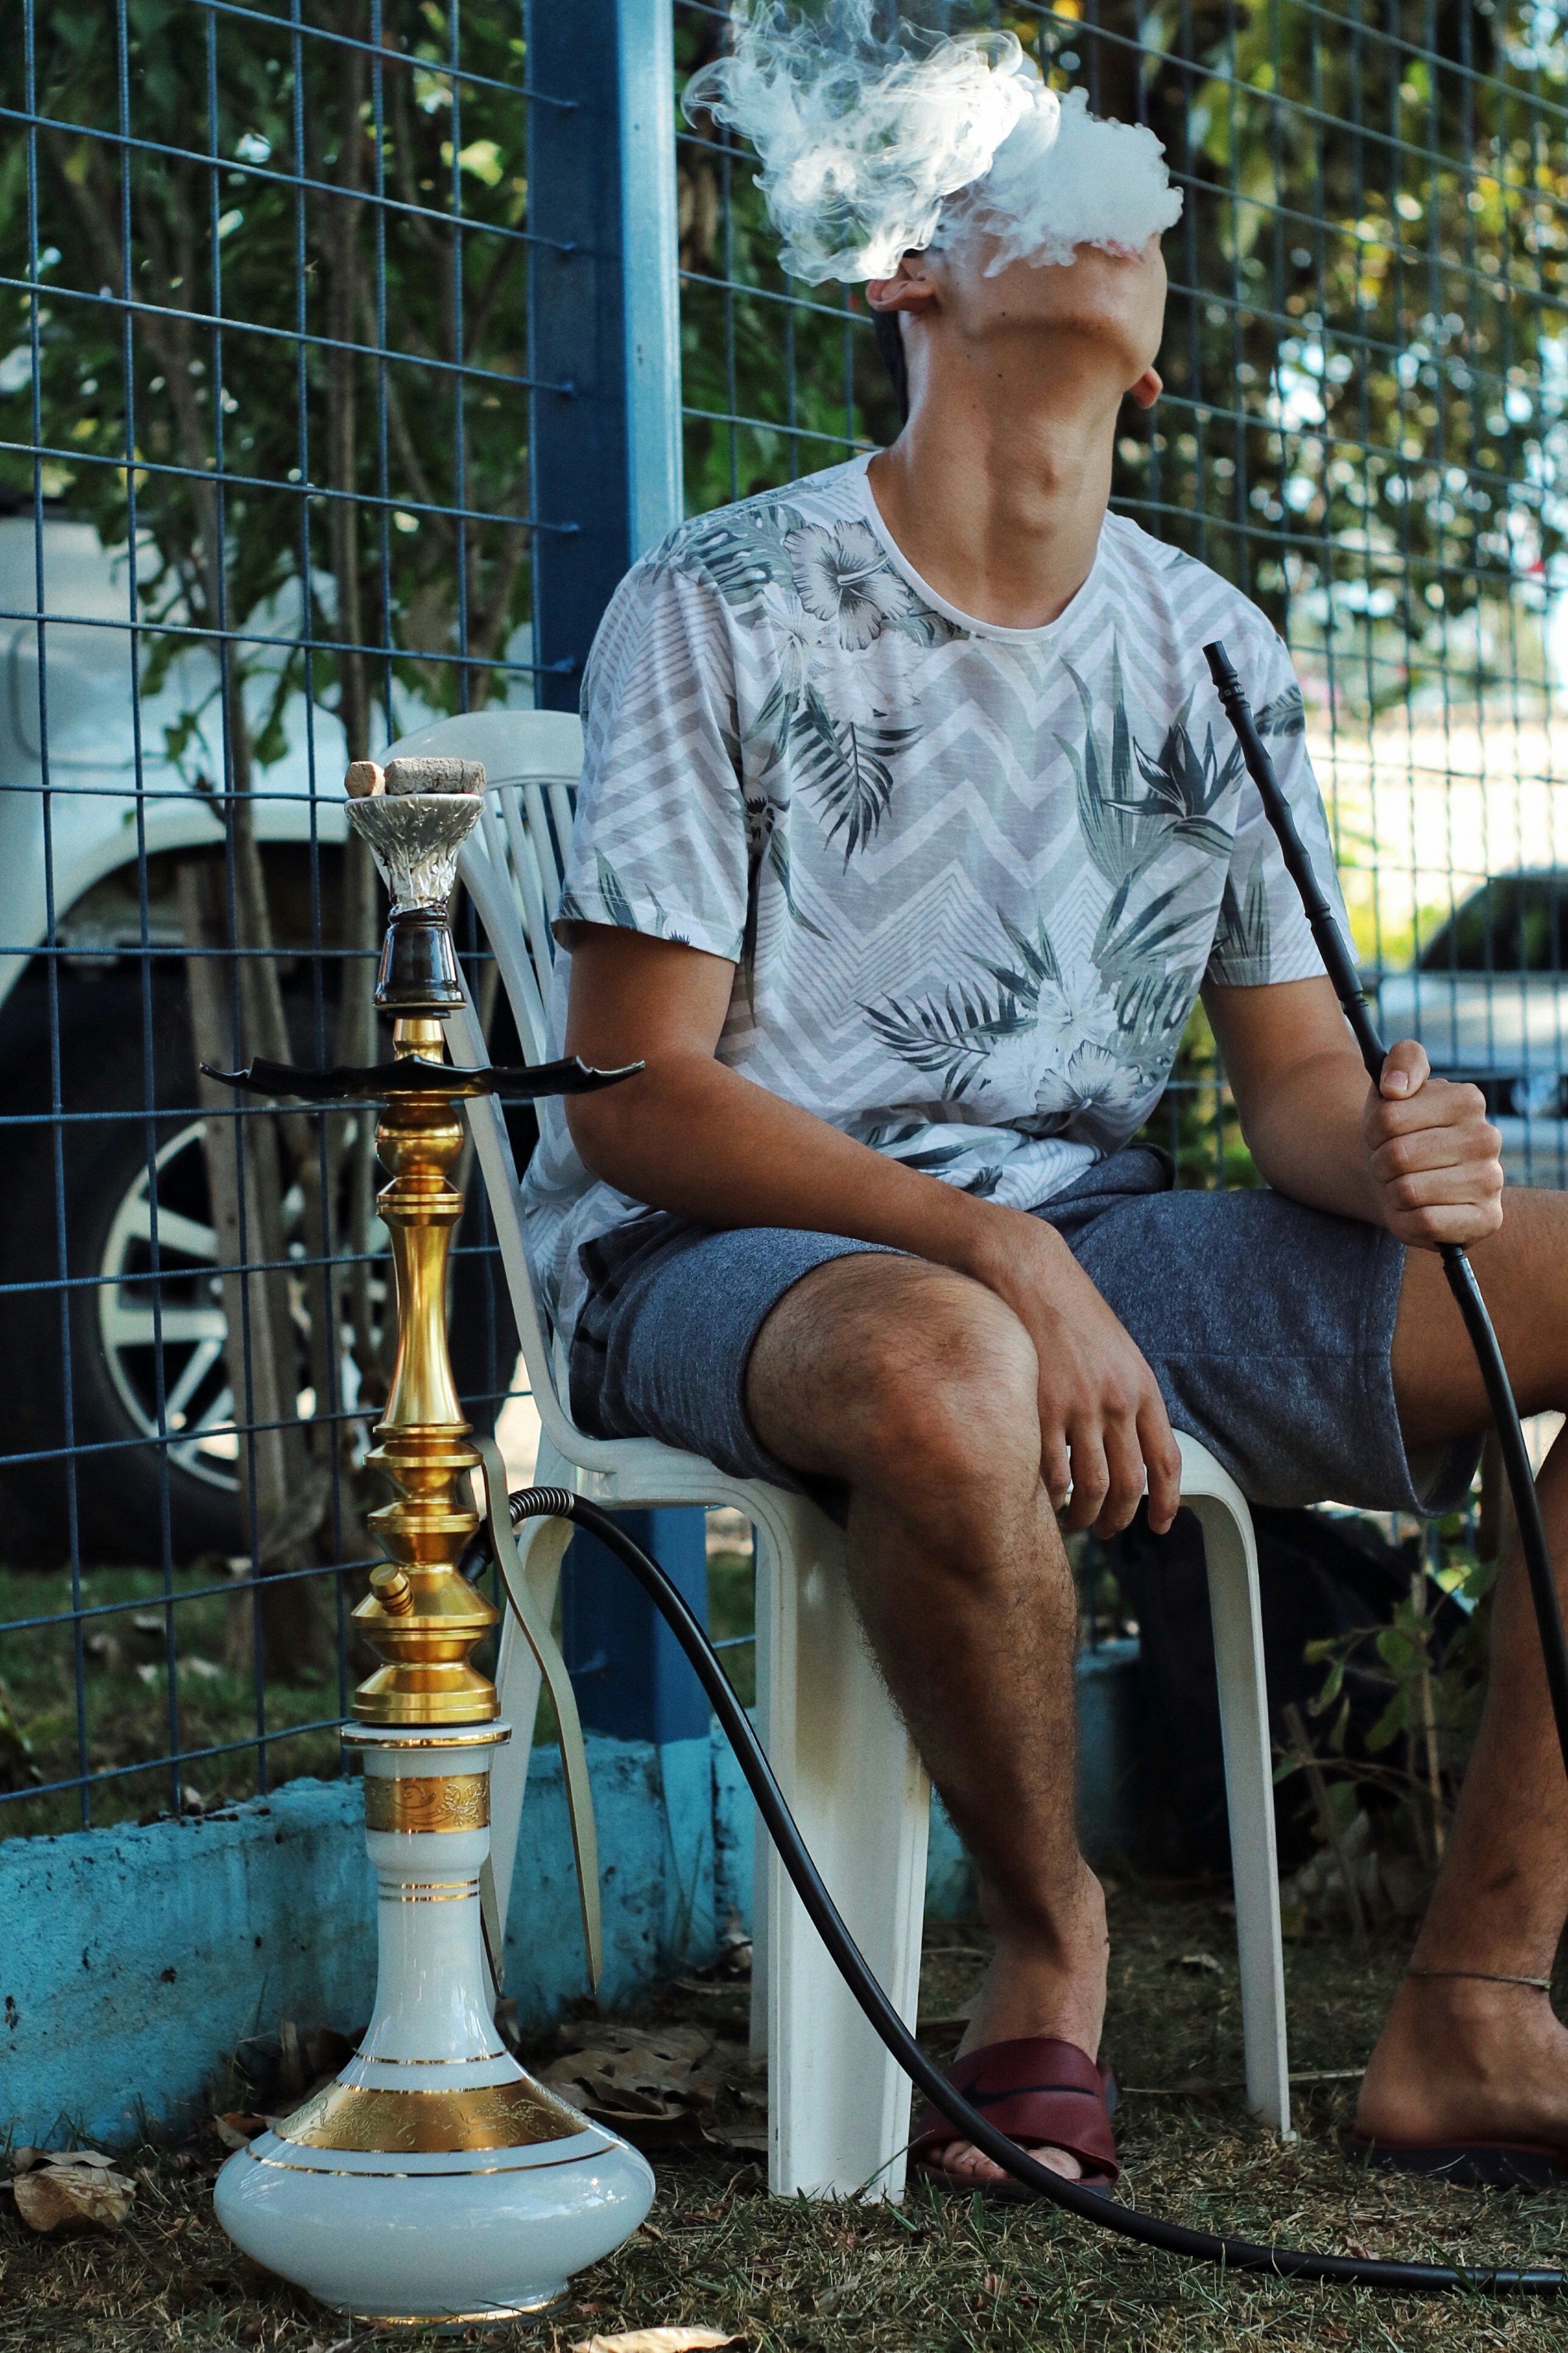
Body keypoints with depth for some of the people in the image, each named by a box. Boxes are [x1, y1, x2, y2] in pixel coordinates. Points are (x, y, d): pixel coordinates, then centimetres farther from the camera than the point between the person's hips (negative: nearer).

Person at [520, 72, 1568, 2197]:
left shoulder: (1212, 653, 10)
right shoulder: (731, 602, -7)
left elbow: (1299, 1080, 10)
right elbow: (636, 1095, -12)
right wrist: (1007, 1258, -24)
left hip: (1092, 1243, 6)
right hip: (726, 1250, -5)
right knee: (948, 1378, -42)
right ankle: (1049, 1935, -13)